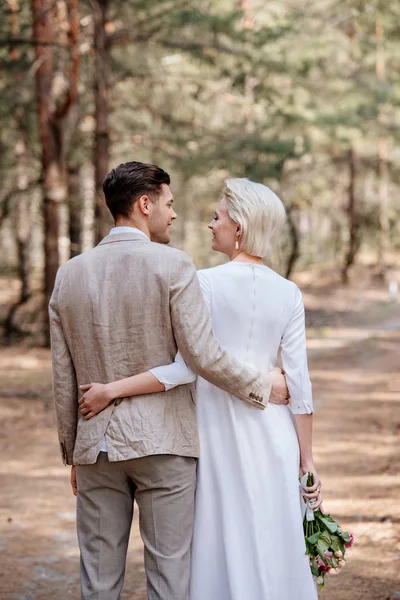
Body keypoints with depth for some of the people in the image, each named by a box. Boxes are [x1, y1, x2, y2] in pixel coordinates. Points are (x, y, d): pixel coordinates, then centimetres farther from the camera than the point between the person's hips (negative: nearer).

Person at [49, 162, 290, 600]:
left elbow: (64, 379, 9)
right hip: (163, 443, -4)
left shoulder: (70, 274, 7)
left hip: (96, 446, 4)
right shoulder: (172, 266, -8)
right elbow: (205, 358, -14)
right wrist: (263, 386, 1)